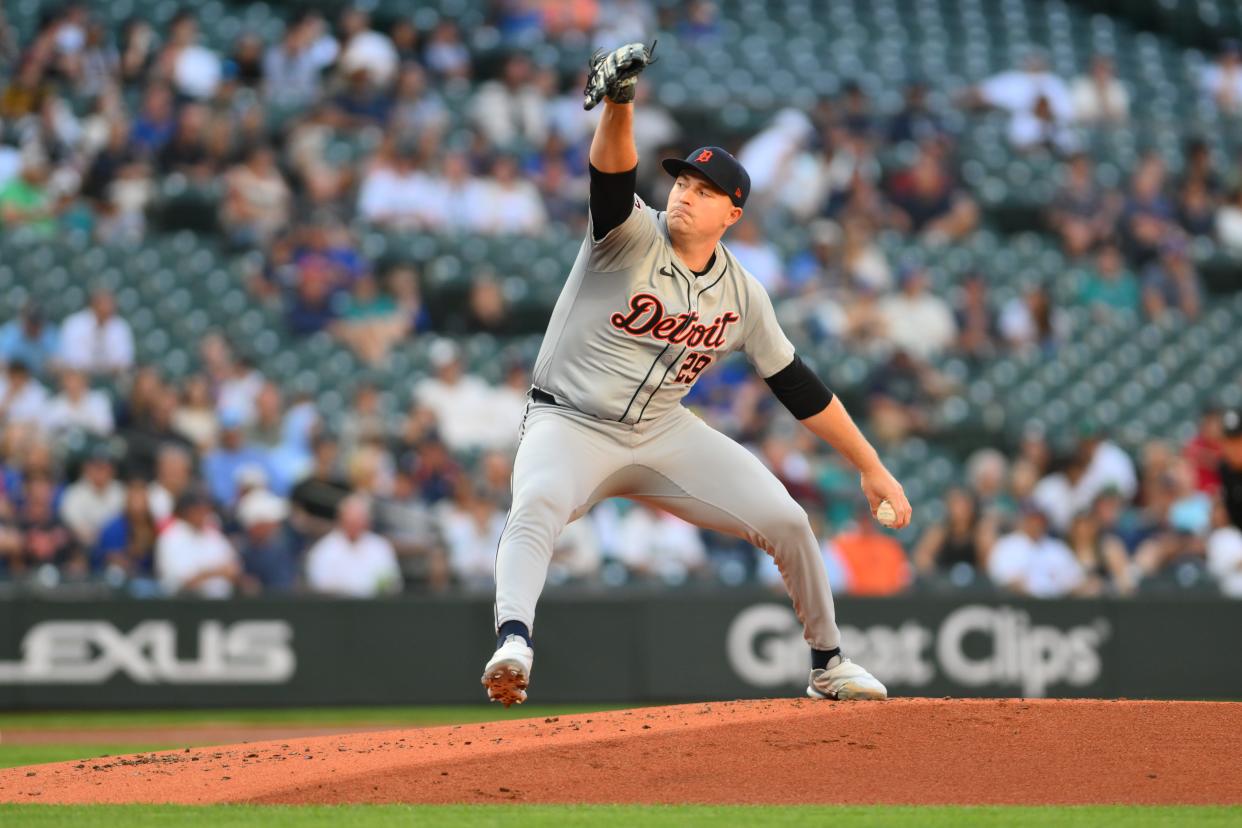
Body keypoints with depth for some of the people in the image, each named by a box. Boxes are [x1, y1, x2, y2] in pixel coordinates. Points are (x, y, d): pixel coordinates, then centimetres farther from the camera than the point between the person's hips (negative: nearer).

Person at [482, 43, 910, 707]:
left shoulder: (742, 296, 1)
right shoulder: (631, 235, -11)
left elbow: (799, 388, 8)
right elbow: (612, 174, -33)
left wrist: (872, 469, 8)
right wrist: (618, 103, -54)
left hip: (664, 434, 5)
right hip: (570, 425, -5)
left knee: (786, 521, -3)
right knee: (538, 502, -38)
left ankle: (827, 664, 18)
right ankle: (513, 640, -56)